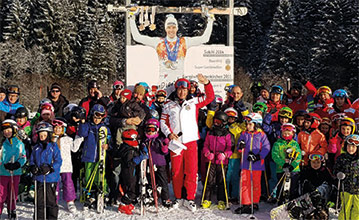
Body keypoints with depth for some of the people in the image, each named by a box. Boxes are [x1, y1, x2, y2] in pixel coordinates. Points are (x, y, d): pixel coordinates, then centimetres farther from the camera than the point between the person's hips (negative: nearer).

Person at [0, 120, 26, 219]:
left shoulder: (19, 144, 3)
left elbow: (23, 157, 1)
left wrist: (17, 164, -16)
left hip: (16, 172, 2)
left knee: (13, 194, 12)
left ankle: (12, 211, 27)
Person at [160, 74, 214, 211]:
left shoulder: (193, 102, 9)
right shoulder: (169, 105, 10)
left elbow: (210, 97, 10)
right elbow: (163, 122, 10)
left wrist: (206, 84, -5)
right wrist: (169, 133, -5)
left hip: (191, 142, 0)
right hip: (175, 142, 0)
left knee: (192, 171, -3)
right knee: (176, 171, 4)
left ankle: (190, 199, 7)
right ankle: (178, 197, 18)